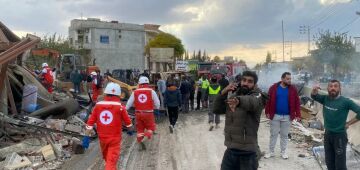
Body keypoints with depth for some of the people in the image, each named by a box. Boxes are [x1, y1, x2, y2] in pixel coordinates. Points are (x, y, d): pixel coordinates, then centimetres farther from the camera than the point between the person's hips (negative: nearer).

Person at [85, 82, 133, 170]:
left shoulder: (98, 105, -4)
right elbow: (128, 122, 1)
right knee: (112, 160, -2)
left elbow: (91, 121, -2)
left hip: (102, 138, 4)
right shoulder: (120, 107, -10)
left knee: (106, 157, 27)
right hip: (115, 139, -4)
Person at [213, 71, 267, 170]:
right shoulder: (233, 96, 8)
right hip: (230, 150, 5)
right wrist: (224, 92, -10)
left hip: (247, 152, -5)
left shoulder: (257, 96, -11)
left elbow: (250, 102, -35)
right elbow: (216, 109, 3)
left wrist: (238, 101, -58)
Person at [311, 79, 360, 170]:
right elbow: (314, 96, -1)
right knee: (329, 162, 18)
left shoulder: (346, 101, -16)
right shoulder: (325, 99, -2)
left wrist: (348, 123, -15)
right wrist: (314, 90, -24)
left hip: (340, 135, -5)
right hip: (327, 134, 5)